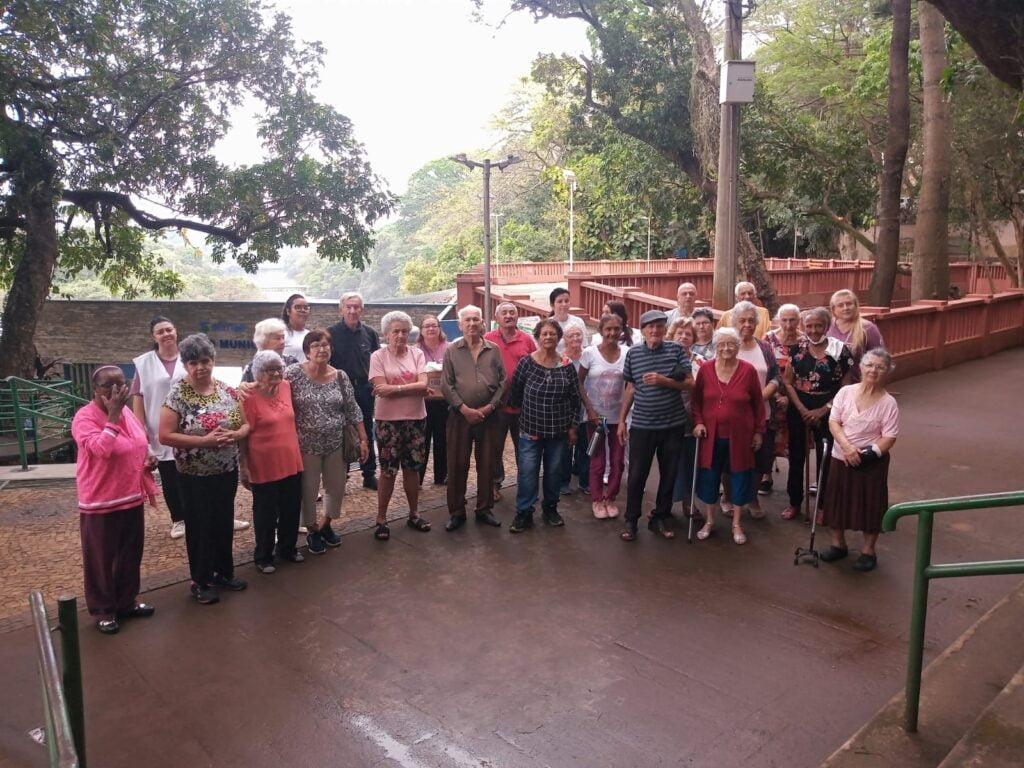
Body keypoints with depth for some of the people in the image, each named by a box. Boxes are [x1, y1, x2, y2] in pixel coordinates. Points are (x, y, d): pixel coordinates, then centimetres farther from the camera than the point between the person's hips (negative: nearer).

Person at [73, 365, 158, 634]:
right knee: (101, 560, 7)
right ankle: (103, 610, 23)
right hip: (100, 503, -7)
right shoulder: (85, 417, -17)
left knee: (131, 555, 18)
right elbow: (101, 449, -32)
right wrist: (113, 415, -32)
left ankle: (127, 601, 34)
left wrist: (149, 457, 1)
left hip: (132, 498, 7)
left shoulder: (127, 412, 6)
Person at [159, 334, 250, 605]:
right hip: (195, 476, -4)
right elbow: (165, 436, -17)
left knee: (224, 523, 16)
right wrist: (203, 441, -24)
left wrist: (236, 434, -17)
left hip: (227, 472, 4)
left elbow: (246, 424, 6)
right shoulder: (178, 394, -13)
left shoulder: (227, 391, 0)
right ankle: (201, 580, 23)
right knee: (199, 527, 8)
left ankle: (225, 572, 34)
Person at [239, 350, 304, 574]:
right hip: (264, 466, -6)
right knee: (266, 513, 9)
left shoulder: (286, 387, 1)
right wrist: (243, 467, -14)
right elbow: (243, 435, -14)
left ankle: (288, 548, 37)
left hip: (291, 462, 6)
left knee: (291, 509, 17)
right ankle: (263, 556, 27)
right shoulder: (249, 397, -16)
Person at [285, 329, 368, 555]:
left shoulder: (340, 376, 0)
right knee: (308, 491, 10)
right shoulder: (294, 373, -9)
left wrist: (363, 439, 3)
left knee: (337, 488, 14)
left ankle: (326, 525, 39)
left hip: (336, 444, 3)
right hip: (306, 445, -3)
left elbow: (352, 410, 4)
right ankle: (312, 531, 33)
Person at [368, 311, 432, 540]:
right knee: (388, 470, 4)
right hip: (388, 420, -3)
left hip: (416, 418, 3)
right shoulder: (378, 356, -5)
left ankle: (414, 514, 28)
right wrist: (411, 388, -13)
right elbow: (382, 390, -16)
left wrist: (394, 388, -17)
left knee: (412, 468, 13)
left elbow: (423, 386, -11)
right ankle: (381, 519, 16)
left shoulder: (417, 354, 2)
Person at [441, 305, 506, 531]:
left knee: (486, 464, 8)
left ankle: (485, 509, 22)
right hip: (460, 415, -1)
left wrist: (490, 407, -9)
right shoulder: (452, 350, 1)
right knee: (457, 464, 3)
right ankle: (456, 512, 15)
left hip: (488, 415, 1)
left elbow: (502, 382, 2)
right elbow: (446, 385, -4)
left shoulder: (494, 350, 5)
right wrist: (464, 408, -12)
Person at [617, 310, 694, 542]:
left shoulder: (676, 350, -2)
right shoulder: (633, 353, 1)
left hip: (672, 425, 0)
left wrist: (664, 380, -20)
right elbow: (630, 388, 8)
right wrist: (622, 420, 7)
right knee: (636, 475, 3)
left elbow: (690, 384, -4)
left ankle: (660, 518, 27)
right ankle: (631, 520, 18)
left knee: (668, 474, 11)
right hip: (641, 425, 0)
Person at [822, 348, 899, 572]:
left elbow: (889, 438, -12)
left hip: (871, 462, -3)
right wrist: (847, 447, -20)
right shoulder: (845, 392, -4)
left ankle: (868, 551, 24)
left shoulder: (888, 402, -11)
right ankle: (838, 544, 30)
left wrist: (867, 454, -21)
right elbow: (833, 422, -6)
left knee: (870, 505, 7)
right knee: (838, 501, 12)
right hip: (841, 458, 3)